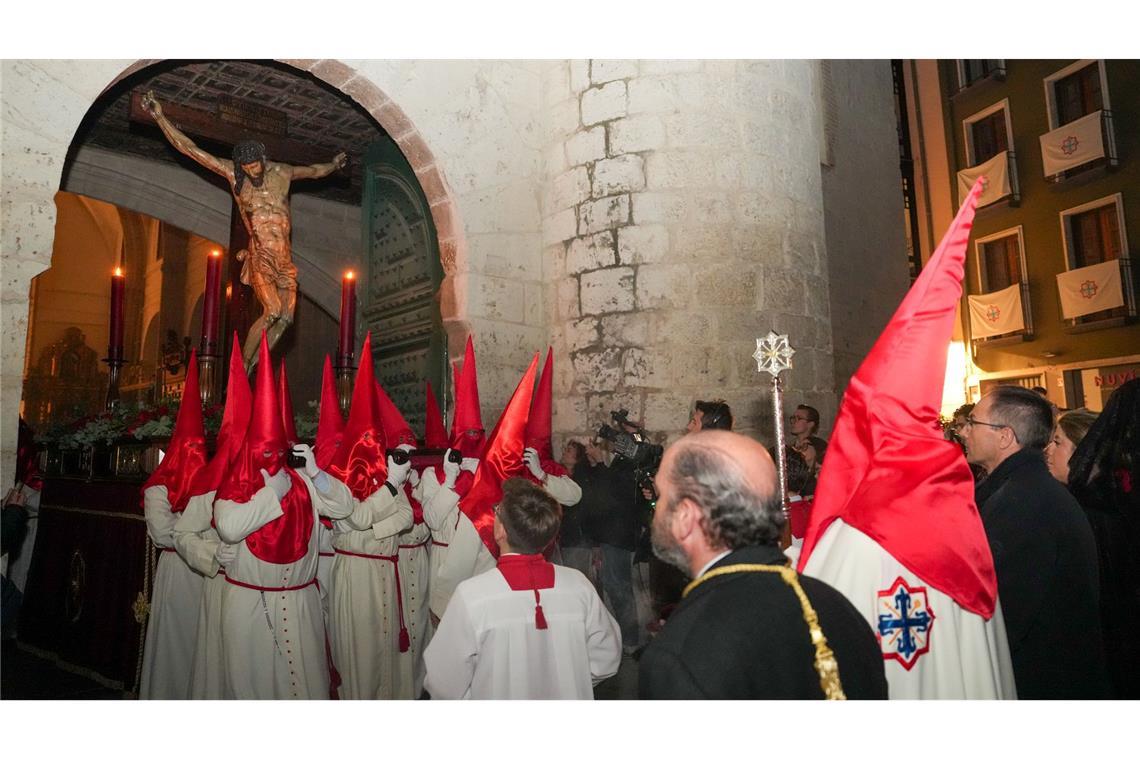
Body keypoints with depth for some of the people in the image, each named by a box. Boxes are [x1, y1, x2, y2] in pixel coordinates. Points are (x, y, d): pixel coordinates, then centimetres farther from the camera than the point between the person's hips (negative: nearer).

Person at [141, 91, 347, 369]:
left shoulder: (282, 172, 11)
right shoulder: (232, 172, 2)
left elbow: (315, 171, 31)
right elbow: (189, 149, 2)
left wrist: (333, 165, 47)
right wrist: (160, 117, 0)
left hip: (285, 255, 4)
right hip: (261, 254, -4)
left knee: (286, 317, -3)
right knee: (272, 311, -20)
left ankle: (254, 369, 8)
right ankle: (242, 369, -8)